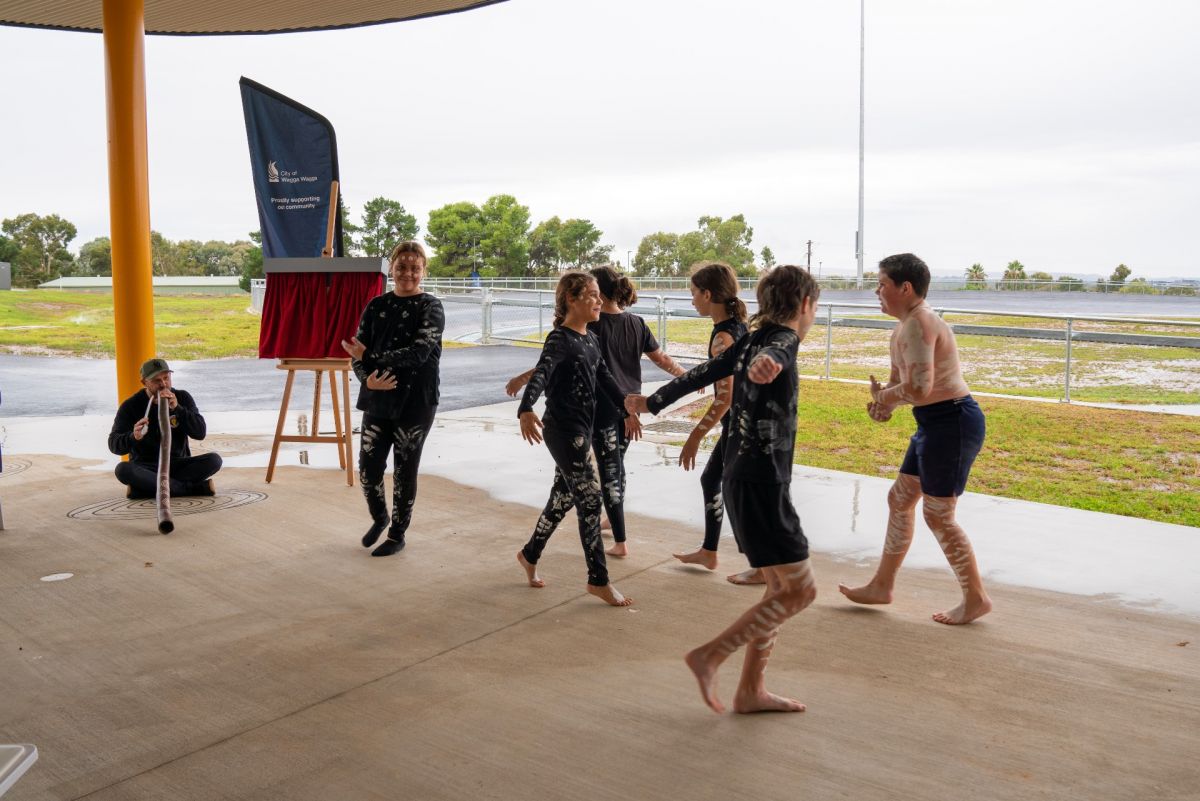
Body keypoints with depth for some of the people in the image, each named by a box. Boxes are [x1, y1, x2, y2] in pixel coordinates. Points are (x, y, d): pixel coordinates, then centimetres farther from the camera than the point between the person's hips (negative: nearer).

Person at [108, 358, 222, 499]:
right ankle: (199, 487, -33)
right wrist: (133, 437, -33)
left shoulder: (182, 398, 2)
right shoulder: (131, 405, -3)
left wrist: (177, 408, -22)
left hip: (179, 465, 1)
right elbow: (114, 445, -10)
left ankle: (150, 487, -26)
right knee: (123, 470, -34)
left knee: (214, 460, -24)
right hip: (145, 468, -1)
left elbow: (201, 433, -9)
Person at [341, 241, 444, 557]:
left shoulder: (430, 307, -4)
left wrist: (369, 358, -18)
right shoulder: (376, 306, 7)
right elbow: (357, 352, 5)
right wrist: (367, 379, -16)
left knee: (404, 471, 5)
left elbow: (419, 352, -18)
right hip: (378, 400, 4)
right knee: (368, 468, 4)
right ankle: (379, 518, 33)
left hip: (415, 403, -3)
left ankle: (397, 534, 23)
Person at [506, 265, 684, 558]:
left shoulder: (592, 326, -15)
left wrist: (522, 379, -18)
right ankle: (614, 518, 43)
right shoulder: (637, 323, 2)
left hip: (604, 408, -6)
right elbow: (662, 359, 8)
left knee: (609, 472, 0)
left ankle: (620, 543, 2)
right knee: (617, 465, 24)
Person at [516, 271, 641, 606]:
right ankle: (598, 580, 3)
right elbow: (540, 375, -31)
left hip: (582, 429, 9)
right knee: (590, 499, -6)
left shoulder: (590, 338, 11)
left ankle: (530, 554, 36)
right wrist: (526, 410, -49)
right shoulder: (560, 339, -16)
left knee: (563, 497, 17)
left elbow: (604, 377, 21)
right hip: (563, 430, -9)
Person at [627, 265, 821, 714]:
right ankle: (710, 656, 0)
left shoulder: (754, 339, 12)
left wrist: (652, 402, 35)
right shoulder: (783, 340, -13)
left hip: (743, 480, 9)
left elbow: (702, 373, 22)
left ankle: (752, 691, 19)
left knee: (781, 588, 14)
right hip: (761, 485, -9)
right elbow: (766, 356, -38)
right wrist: (763, 366, -63)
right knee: (801, 591, -3)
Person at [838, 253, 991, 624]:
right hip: (935, 424, 11)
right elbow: (898, 381, 20)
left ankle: (976, 598, 12)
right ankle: (882, 585, 27)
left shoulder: (918, 323, -19)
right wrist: (883, 401, -3)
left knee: (938, 514, -3)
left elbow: (919, 387, -29)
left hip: (953, 422, -11)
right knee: (900, 499, 16)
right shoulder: (902, 329, 14)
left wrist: (885, 397, -10)